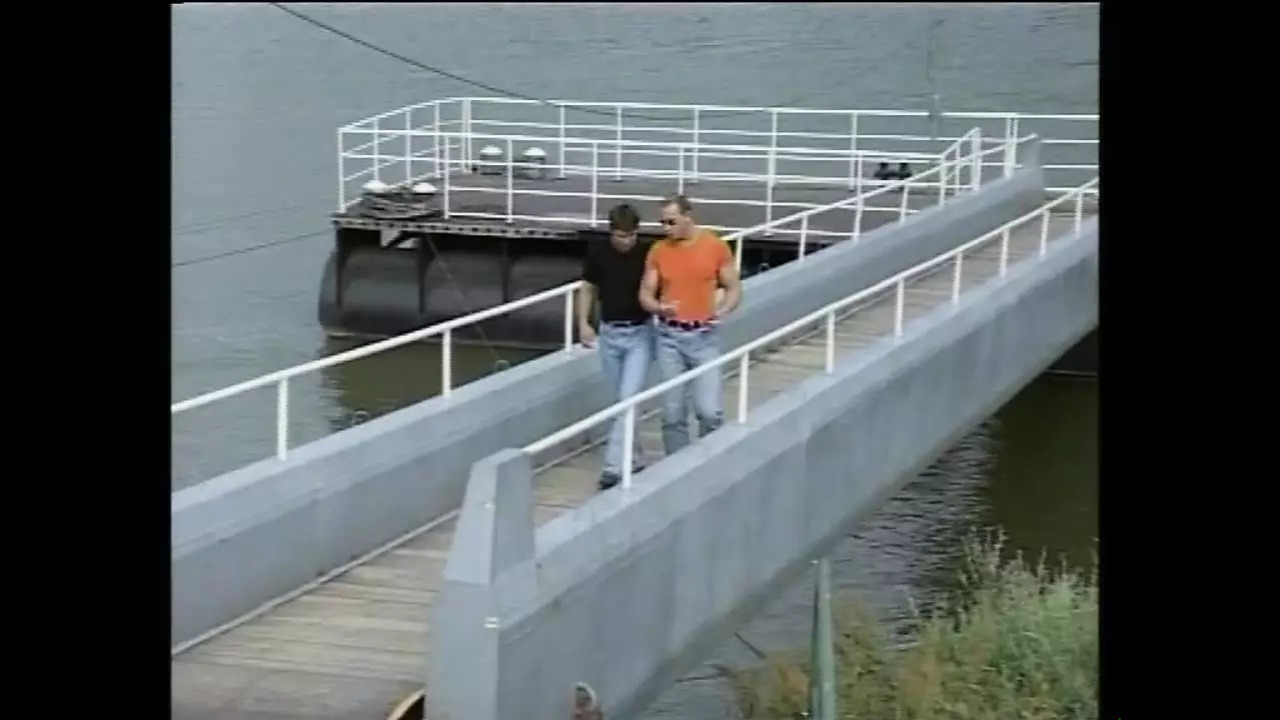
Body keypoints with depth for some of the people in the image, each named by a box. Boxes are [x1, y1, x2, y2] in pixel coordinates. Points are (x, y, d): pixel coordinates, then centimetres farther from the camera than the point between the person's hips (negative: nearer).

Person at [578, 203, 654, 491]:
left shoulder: (649, 252, -11)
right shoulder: (597, 252, -4)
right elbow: (588, 288, 8)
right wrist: (583, 323, -4)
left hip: (640, 334, -3)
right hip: (609, 334, 3)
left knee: (628, 399, -11)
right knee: (619, 401, 12)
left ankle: (614, 465, -13)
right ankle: (633, 459, 26)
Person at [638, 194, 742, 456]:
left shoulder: (716, 246, -3)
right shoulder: (658, 251, 2)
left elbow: (734, 289, 4)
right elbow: (645, 294, 6)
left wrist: (721, 311, -16)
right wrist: (660, 308, -17)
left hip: (704, 336, -2)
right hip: (669, 337, 2)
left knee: (710, 411, -10)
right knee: (672, 413, 4)